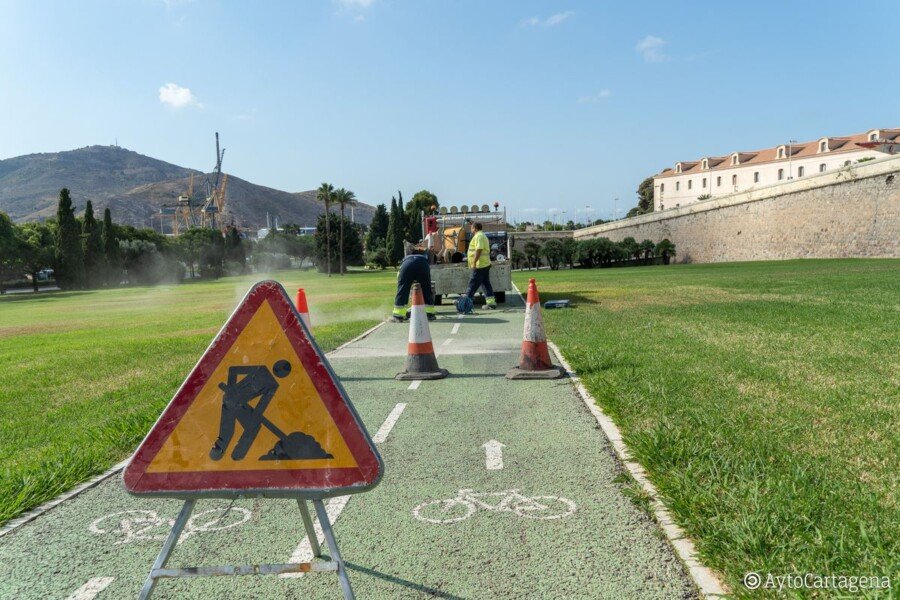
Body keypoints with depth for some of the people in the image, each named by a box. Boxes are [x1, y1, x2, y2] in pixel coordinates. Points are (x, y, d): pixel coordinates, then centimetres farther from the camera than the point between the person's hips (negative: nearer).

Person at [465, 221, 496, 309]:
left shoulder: (478, 236, -13)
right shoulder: (483, 236, 21)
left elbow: (478, 250, -23)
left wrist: (474, 262, -23)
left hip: (480, 265, -10)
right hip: (486, 264, 10)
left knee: (473, 284, -4)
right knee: (486, 283, 8)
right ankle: (491, 302, 6)